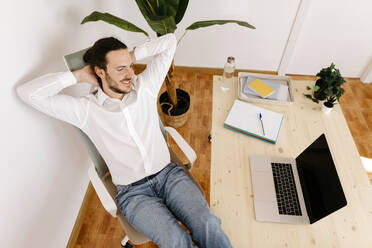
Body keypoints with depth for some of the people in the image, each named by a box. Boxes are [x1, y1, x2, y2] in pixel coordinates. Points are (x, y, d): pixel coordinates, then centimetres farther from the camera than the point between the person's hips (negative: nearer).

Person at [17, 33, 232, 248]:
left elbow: (170, 41, 8)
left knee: (208, 224, -21)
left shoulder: (145, 86, 3)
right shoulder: (86, 109, -3)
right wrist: (79, 75, -4)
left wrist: (133, 55, 4)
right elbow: (28, 93, -7)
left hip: (168, 173, 3)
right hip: (133, 191, -2)